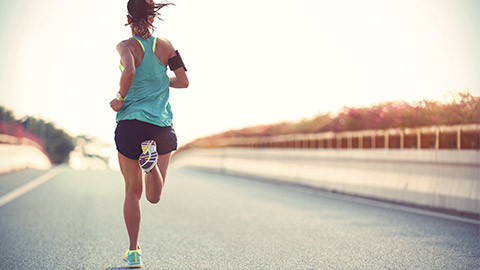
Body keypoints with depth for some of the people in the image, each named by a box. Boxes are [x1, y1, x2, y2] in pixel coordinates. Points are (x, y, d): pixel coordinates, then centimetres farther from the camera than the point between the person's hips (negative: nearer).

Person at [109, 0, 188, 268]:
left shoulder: (126, 46, -5)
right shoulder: (165, 46, 4)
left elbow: (129, 71, -25)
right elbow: (184, 81, 3)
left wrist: (121, 99, -9)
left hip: (131, 125, -2)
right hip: (162, 126, 2)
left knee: (133, 192, 13)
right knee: (154, 197, 7)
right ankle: (151, 159, -23)